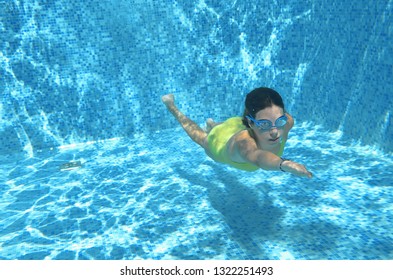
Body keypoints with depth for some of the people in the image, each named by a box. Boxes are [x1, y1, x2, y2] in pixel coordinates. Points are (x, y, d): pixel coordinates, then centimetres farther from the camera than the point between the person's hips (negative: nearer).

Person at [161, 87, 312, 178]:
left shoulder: (286, 121, -42)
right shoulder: (244, 140, -56)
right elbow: (256, 156, -81)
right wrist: (284, 164, -100)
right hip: (220, 141, -3)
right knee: (200, 137, 33)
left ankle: (212, 125, 76)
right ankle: (171, 105, 59)